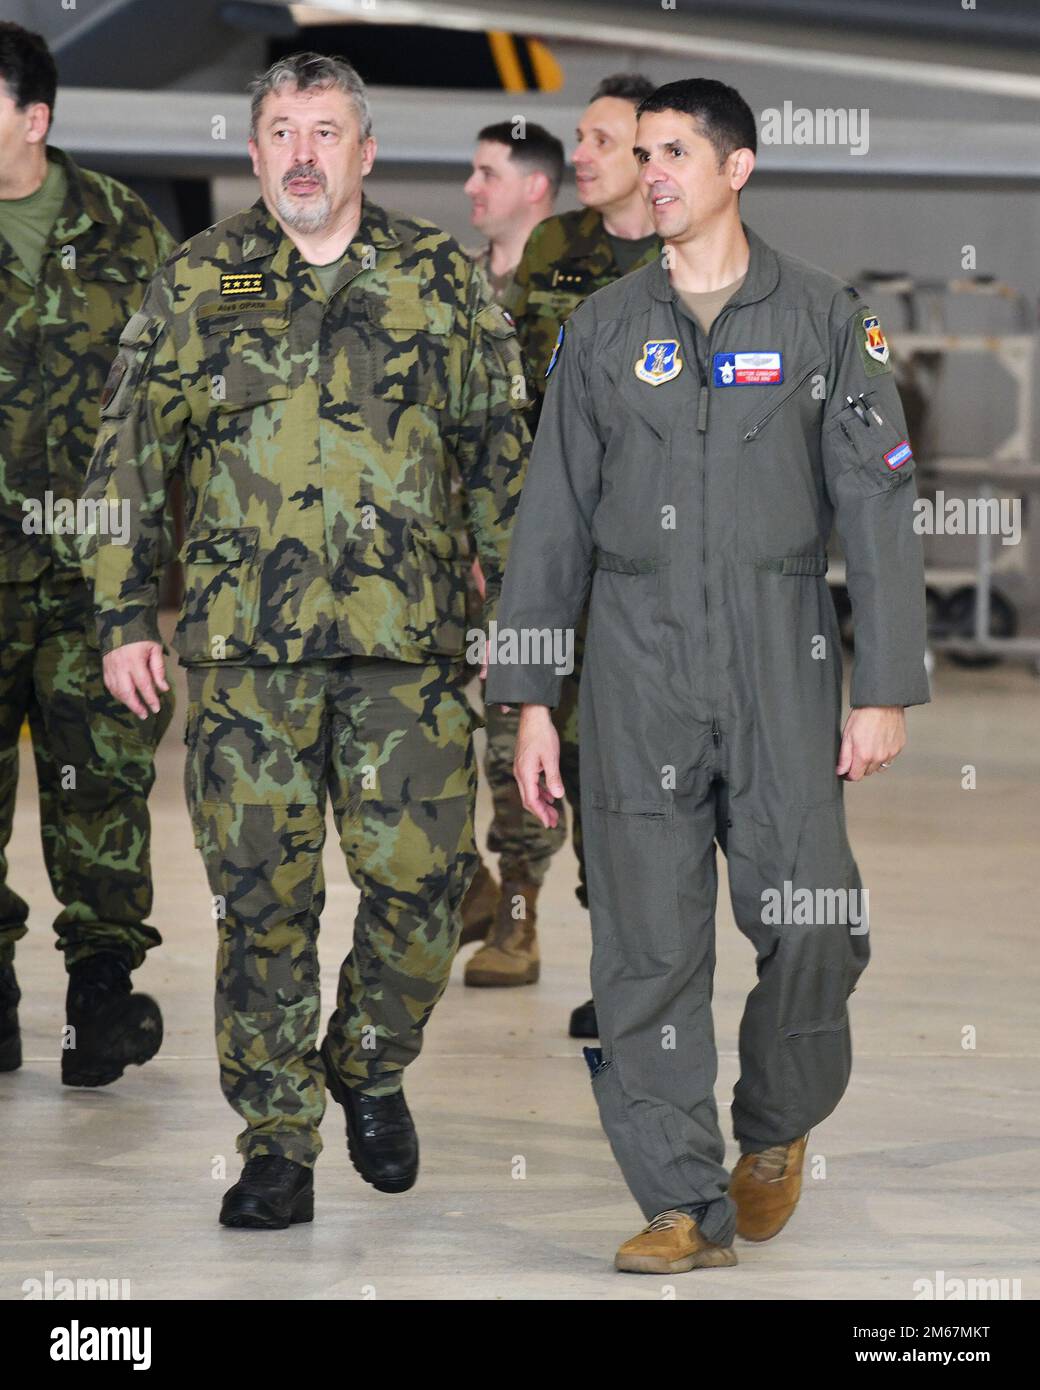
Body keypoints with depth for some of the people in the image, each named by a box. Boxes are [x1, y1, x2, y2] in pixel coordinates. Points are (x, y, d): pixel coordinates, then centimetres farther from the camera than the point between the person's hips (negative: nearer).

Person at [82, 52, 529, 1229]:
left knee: (422, 877, -2)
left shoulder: (441, 279, 8)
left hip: (408, 643, 0)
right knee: (262, 895, 1)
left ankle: (369, 1067, 25)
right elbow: (127, 457, 10)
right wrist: (123, 617, 4)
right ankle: (276, 1141, 11)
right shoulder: (196, 283, 8)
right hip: (242, 644, 0)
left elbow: (499, 456, 12)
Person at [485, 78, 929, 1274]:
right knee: (647, 944, -2)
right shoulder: (602, 330, 11)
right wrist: (528, 698, 7)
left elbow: (877, 507, 2)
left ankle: (775, 1132, 19)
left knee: (812, 926, -9)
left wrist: (885, 689, -4)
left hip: (780, 657, -2)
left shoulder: (824, 320, 5)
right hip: (636, 660, 2)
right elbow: (553, 517, 12)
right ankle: (686, 1203, 6)